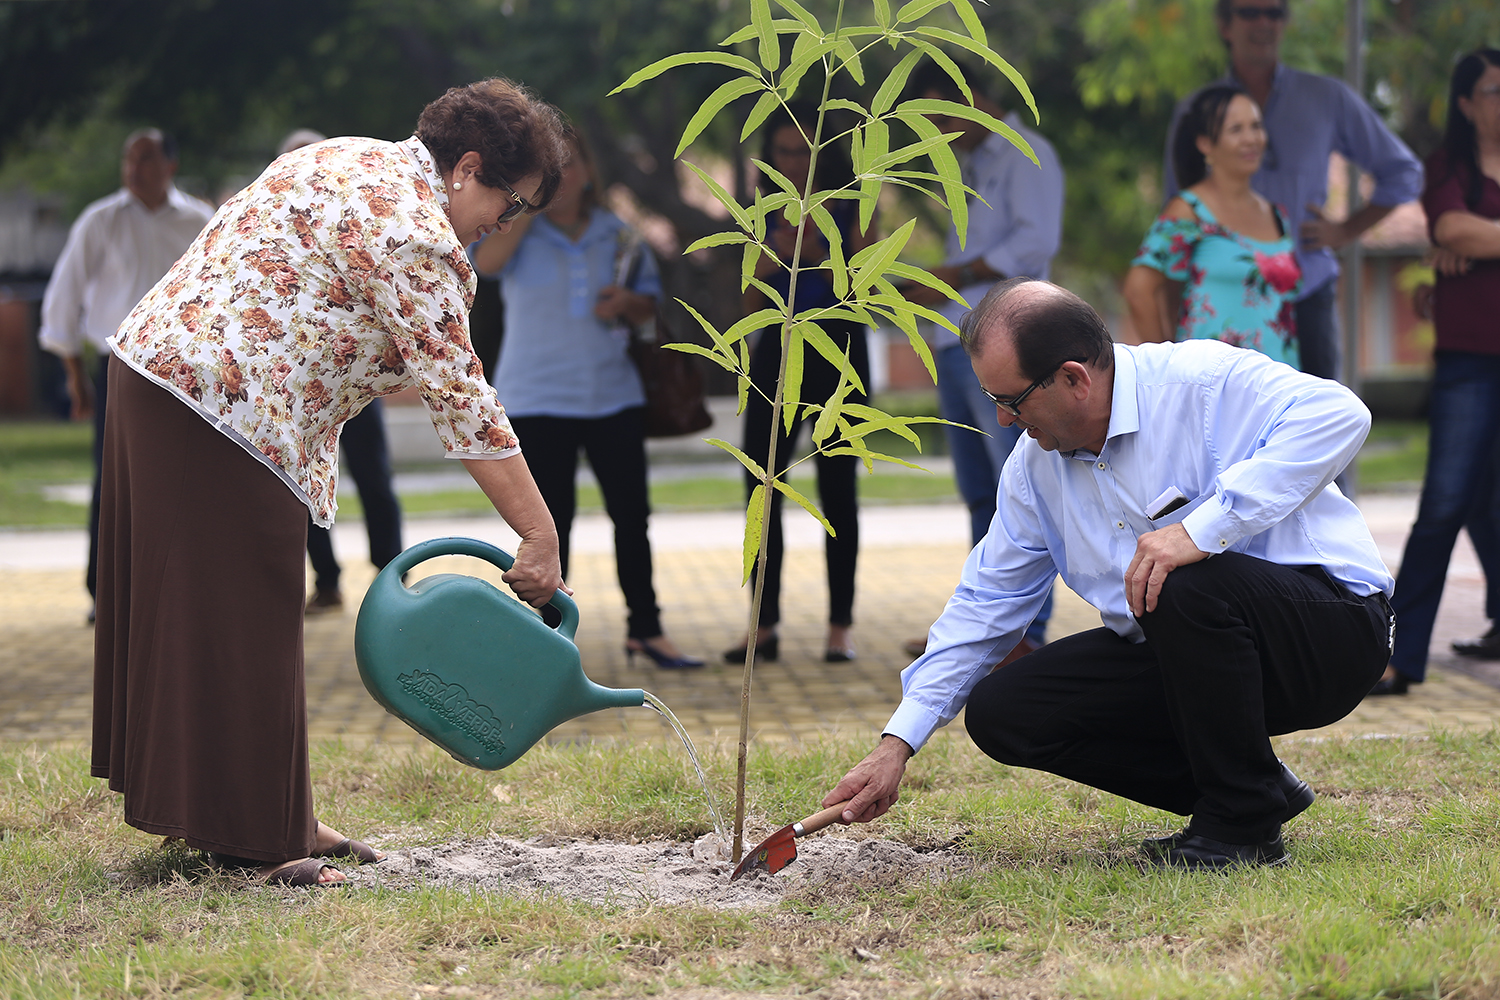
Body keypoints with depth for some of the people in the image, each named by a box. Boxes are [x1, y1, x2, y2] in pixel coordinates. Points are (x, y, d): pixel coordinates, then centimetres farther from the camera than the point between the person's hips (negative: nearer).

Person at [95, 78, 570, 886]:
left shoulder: (357, 162, 16)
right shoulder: (412, 232, -15)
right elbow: (458, 396, -17)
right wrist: (540, 538, -15)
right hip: (220, 406, -11)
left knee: (201, 605, 14)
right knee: (240, 619, -3)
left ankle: (271, 820, 23)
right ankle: (251, 838, 5)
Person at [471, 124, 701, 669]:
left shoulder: (615, 234, 7)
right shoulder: (519, 231, -2)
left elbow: (649, 305, 15)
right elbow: (486, 261, -24)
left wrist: (626, 301, -9)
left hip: (613, 394, 3)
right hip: (537, 399, -3)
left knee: (632, 512, 5)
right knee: (550, 521, 1)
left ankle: (645, 628, 16)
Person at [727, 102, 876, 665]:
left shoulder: (849, 211, 2)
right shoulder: (767, 218, 12)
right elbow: (752, 305, 11)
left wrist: (819, 257, -18)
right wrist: (768, 265, -8)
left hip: (837, 353, -3)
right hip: (777, 355, 3)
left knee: (837, 488, -3)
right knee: (761, 486, -4)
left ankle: (841, 625, 3)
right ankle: (764, 626, 0)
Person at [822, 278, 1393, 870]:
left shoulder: (1204, 382, -18)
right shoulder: (1035, 466, 5)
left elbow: (1338, 416, -33)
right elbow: (987, 601, 10)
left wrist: (1202, 527, -38)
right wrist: (897, 744, 5)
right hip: (1174, 658, 7)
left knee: (1189, 585, -37)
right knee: (1000, 711, -5)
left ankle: (1243, 823, -15)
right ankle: (1259, 791, 3)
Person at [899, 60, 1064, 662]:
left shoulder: (1026, 156, -3)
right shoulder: (970, 166, 25)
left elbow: (1036, 243, -15)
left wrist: (953, 277, -12)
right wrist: (929, 289, 10)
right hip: (956, 342, 9)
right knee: (979, 493, 11)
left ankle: (1029, 629, -11)